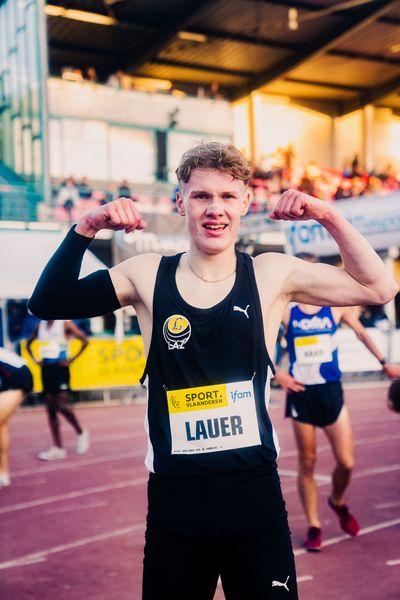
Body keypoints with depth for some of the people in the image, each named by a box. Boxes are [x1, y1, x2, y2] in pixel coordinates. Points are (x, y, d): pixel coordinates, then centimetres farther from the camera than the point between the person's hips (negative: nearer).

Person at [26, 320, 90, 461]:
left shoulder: (65, 324, -8)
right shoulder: (40, 326, 9)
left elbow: (84, 340, -13)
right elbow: (29, 343, 23)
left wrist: (72, 359, -13)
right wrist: (35, 359, 10)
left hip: (60, 368, -6)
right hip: (46, 368, 6)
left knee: (61, 406, -12)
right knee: (50, 409, 5)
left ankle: (81, 433, 13)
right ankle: (58, 448, 9)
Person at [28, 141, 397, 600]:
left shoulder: (273, 276, -1)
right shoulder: (147, 277, -2)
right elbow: (48, 303, -3)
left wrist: (329, 217, -9)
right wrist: (86, 228, -14)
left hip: (255, 496, 0)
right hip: (174, 502, 0)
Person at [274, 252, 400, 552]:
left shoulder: (337, 306, 1)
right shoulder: (285, 311, -3)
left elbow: (361, 332, 15)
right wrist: (277, 374, -7)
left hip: (331, 391, 1)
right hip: (301, 393, -1)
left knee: (347, 462, -3)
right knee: (307, 463, 5)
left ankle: (338, 502, 29)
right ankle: (313, 526, 19)